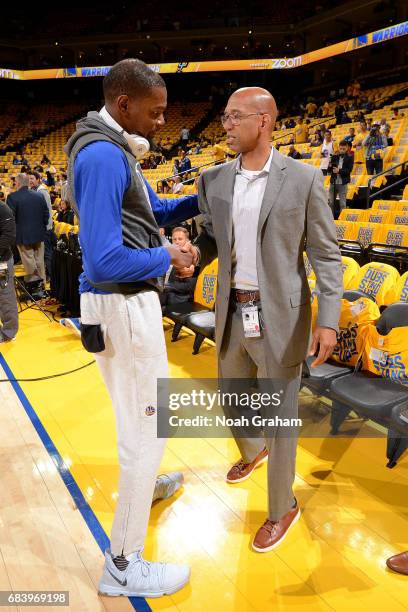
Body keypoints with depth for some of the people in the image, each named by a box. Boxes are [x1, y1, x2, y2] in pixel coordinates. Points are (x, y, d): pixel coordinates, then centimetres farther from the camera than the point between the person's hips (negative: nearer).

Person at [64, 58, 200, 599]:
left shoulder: (117, 150, 11)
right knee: (146, 426, 0)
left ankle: (142, 484, 54)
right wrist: (167, 258, -14)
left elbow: (155, 211, 21)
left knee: (141, 414, 27)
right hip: (124, 307, -10)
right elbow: (105, 261, -28)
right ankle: (124, 565, 18)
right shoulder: (103, 156, -21)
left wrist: (201, 200, 6)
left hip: (133, 302, 10)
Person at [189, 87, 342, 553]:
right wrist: (196, 253, -11)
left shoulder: (303, 179, -9)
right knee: (232, 401, 23)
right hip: (231, 313, 5)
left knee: (280, 417, 8)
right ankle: (252, 451, 57)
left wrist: (328, 320, -16)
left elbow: (326, 255, -7)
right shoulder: (213, 179, 4)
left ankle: (282, 510, 31)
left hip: (280, 317, -5)